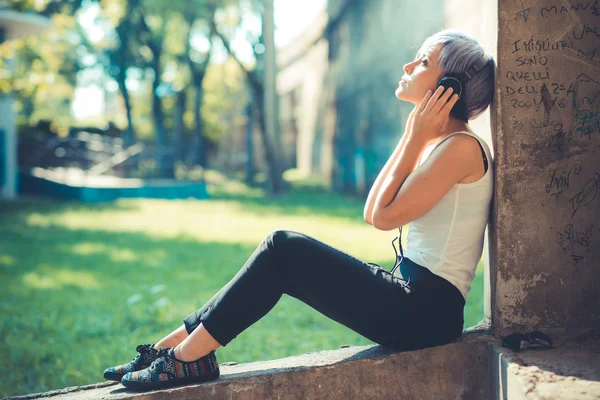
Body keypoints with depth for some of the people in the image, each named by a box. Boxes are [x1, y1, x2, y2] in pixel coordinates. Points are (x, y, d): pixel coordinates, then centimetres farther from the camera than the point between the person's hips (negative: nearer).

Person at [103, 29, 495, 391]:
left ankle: (187, 356, -5)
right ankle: (174, 345, 3)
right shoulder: (435, 142, 16)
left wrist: (416, 137, -10)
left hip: (425, 312, -9)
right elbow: (372, 213, 9)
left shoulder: (462, 146, -15)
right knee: (281, 249, 0)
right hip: (412, 295, 9)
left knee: (283, 248, -12)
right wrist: (411, 135, 9)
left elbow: (386, 216, -17)